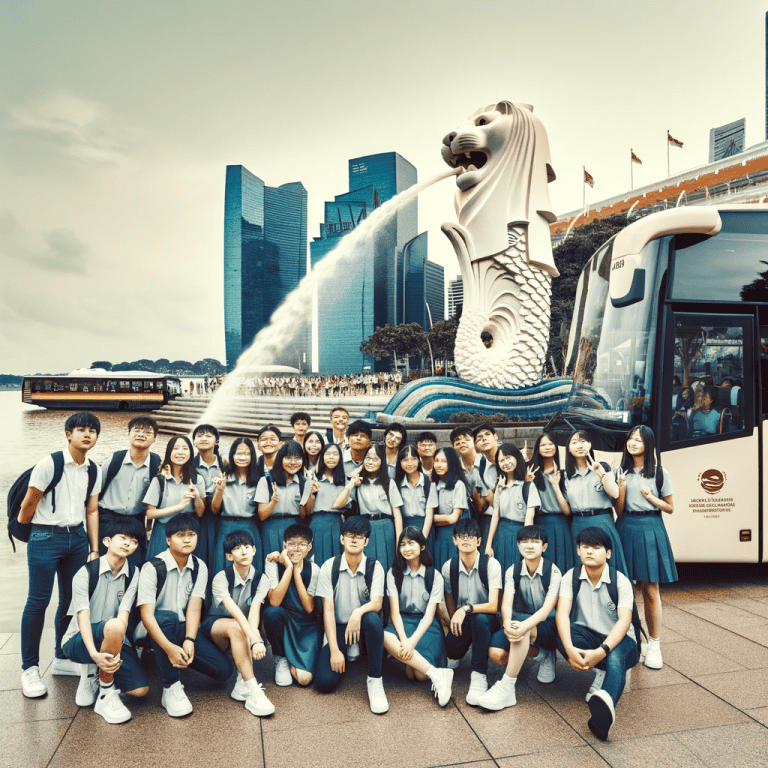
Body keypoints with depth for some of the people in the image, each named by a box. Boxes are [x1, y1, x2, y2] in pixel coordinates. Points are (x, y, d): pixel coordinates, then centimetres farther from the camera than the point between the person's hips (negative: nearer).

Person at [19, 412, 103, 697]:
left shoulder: (94, 470, 5)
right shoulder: (50, 463, -13)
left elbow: (92, 510, 9)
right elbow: (29, 502, -5)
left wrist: (94, 549, 7)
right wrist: (23, 531, 5)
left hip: (77, 537, 5)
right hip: (46, 537, -5)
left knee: (72, 599, 11)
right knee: (38, 601, -1)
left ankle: (63, 658, 27)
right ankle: (30, 669, 13)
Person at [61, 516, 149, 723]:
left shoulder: (133, 574, 1)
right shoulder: (86, 573, -11)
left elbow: (124, 615, -11)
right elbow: (83, 618, -21)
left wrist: (116, 644, -30)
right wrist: (94, 653, -38)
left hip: (113, 642, 4)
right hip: (78, 642, -4)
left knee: (140, 689, -17)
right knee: (114, 626, -38)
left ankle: (93, 674, 10)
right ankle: (105, 696, -19)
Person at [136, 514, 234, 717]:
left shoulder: (200, 567, -3)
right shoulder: (152, 568, -17)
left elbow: (194, 608, -12)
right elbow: (147, 614, -24)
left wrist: (189, 641, -31)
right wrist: (169, 647, -38)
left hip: (183, 628, 4)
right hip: (155, 629, -4)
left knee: (224, 670, -12)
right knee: (167, 617, -39)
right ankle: (171, 688, -27)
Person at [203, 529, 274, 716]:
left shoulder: (259, 578, -9)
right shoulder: (221, 578, -21)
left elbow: (254, 612, -23)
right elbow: (235, 612, -36)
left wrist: (255, 638, -43)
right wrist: (254, 639, -49)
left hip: (240, 629, 4)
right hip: (214, 626, -4)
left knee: (238, 630, -31)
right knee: (236, 627, -36)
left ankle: (242, 684, -17)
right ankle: (253, 692, -39)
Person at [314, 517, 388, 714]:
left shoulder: (375, 568, -8)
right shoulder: (329, 567, -9)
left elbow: (376, 604, -19)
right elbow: (328, 610, -10)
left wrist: (358, 612, -41)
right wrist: (334, 650, -16)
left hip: (361, 624, -1)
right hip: (338, 626, 1)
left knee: (373, 620, -37)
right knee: (325, 682, -18)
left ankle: (375, 680, -19)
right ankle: (349, 650, 14)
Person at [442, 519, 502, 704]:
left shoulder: (491, 564, -16)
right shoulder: (449, 567, -5)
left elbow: (493, 606, -23)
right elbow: (450, 601, 7)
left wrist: (466, 609, -35)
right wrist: (454, 622, -4)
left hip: (486, 620, -3)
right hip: (461, 620, 3)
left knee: (479, 619, -38)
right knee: (452, 646, -26)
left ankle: (479, 675, -24)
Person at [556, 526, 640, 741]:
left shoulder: (621, 581, -10)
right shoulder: (571, 577, -4)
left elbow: (624, 621, -23)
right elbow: (562, 612, -18)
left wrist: (601, 651, -39)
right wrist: (569, 647, -37)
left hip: (617, 639, -2)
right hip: (586, 636, 3)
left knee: (615, 659, -37)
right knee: (562, 632, -30)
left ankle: (602, 716, -61)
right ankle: (604, 672, -15)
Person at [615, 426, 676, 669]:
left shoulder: (660, 473, 4)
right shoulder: (622, 472, 9)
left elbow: (670, 508, 7)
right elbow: (618, 510, 6)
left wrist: (650, 497, -9)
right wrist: (621, 487, -10)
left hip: (650, 529, -2)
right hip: (626, 528, 2)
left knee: (650, 589, 0)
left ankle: (654, 644, 10)